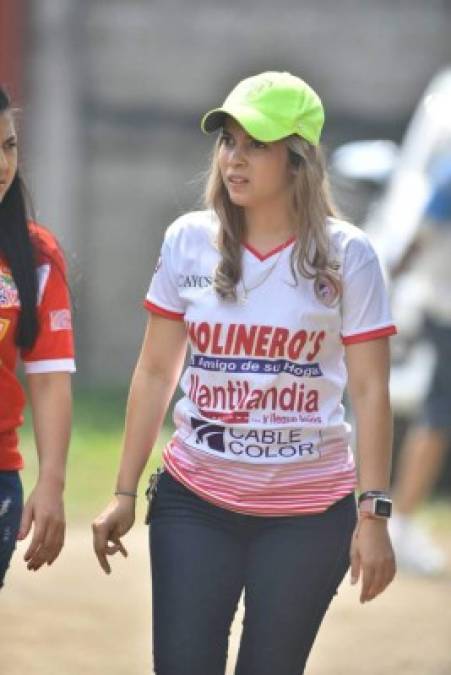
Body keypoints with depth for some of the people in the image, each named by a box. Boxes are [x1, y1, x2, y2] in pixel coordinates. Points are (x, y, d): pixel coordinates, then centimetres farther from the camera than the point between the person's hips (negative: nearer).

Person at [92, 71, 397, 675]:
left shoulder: (345, 256, -5)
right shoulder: (188, 243, 2)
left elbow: (370, 391, -4)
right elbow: (155, 374, 8)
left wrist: (374, 515, -9)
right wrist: (125, 492, 7)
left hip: (309, 512, -2)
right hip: (194, 504, 2)